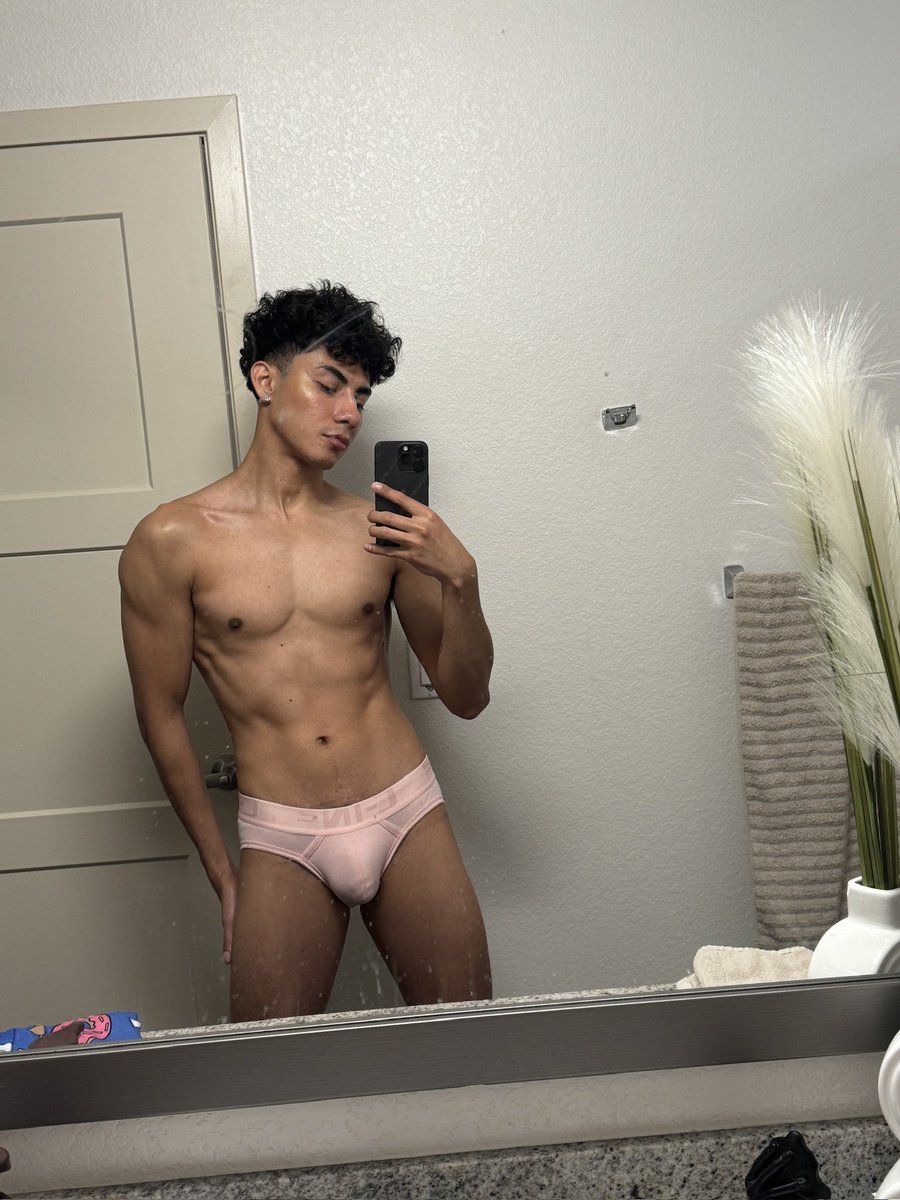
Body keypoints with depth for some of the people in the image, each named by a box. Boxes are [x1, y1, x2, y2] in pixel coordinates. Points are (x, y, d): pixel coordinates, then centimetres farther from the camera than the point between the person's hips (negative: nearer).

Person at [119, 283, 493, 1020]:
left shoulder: (380, 529, 2)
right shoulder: (175, 541, -4)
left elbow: (466, 698, 5)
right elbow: (162, 716, 2)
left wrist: (459, 578, -13)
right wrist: (222, 870, 6)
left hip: (408, 816, 2)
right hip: (281, 841, -2)